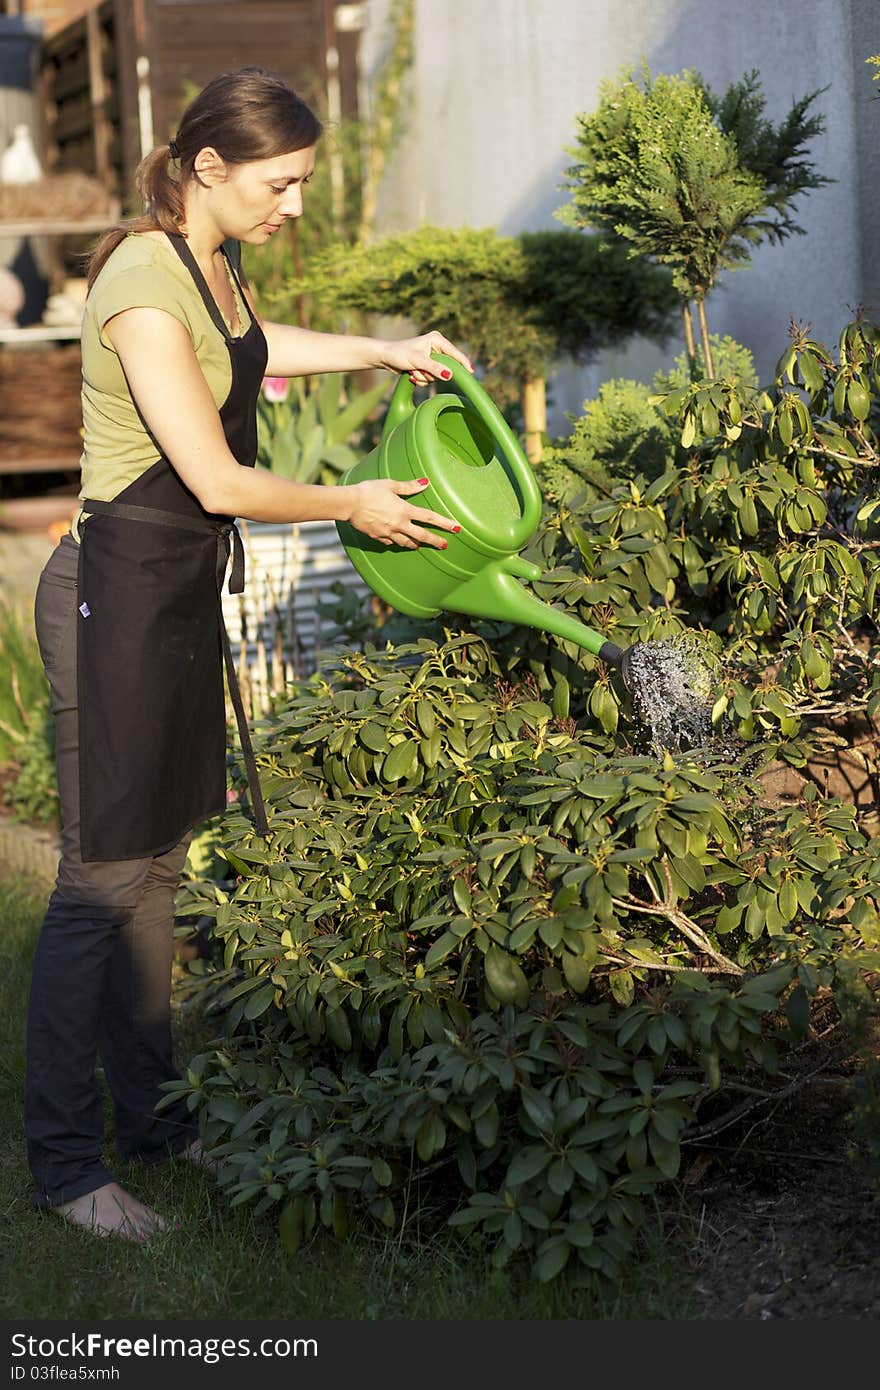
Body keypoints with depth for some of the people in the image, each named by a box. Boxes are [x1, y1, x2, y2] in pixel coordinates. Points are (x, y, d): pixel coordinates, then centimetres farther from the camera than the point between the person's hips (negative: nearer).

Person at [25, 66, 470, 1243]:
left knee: (159, 860, 14)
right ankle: (62, 1158, 6)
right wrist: (354, 506, -7)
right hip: (119, 593, -10)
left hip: (183, 591, 10)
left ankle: (147, 1112, 25)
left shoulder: (212, 261, 9)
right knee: (104, 877, -4)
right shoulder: (143, 285, -21)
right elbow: (220, 482, -21)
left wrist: (381, 350, 31)